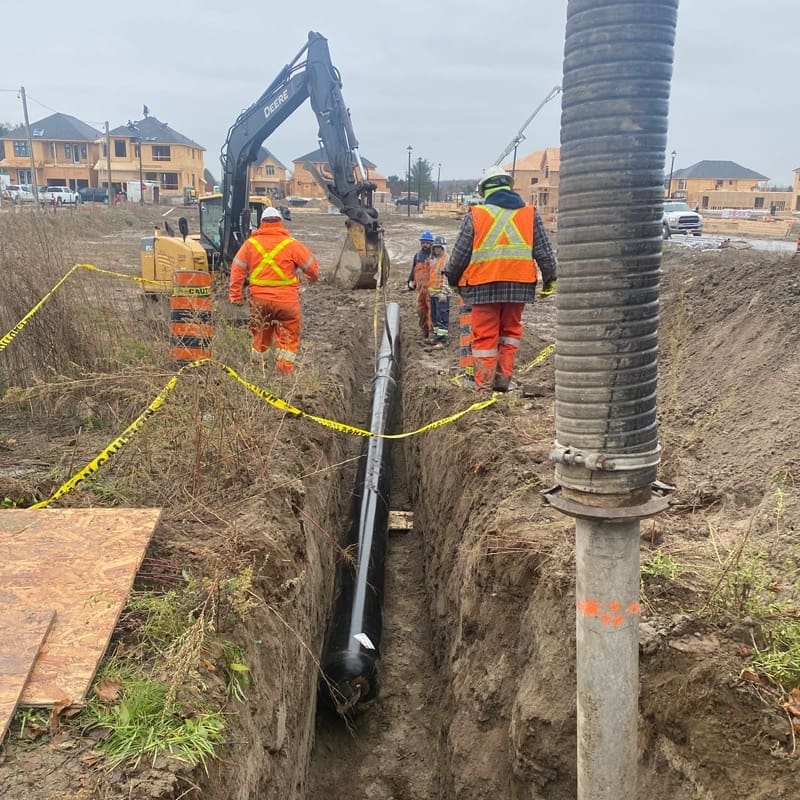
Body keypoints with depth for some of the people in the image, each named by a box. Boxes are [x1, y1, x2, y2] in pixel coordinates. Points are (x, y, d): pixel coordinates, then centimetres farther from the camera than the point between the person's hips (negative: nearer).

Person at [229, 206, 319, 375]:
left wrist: (235, 295, 6)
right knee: (288, 338, 6)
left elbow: (237, 269, 2)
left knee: (260, 337, 19)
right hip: (286, 299, -3)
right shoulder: (291, 244, -4)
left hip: (259, 299, 3)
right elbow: (312, 266, 2)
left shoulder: (250, 243, 4)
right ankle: (283, 372, 3)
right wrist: (313, 278, 24)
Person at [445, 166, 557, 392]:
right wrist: (550, 280, 19)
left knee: (485, 336, 5)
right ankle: (503, 378, 15)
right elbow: (544, 252, 8)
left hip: (484, 286, -2)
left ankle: (484, 384, 7)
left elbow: (459, 254, 2)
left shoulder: (475, 215, 0)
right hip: (518, 285, 2)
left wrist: (453, 280, 17)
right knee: (510, 330, 18)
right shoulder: (530, 214, 6)